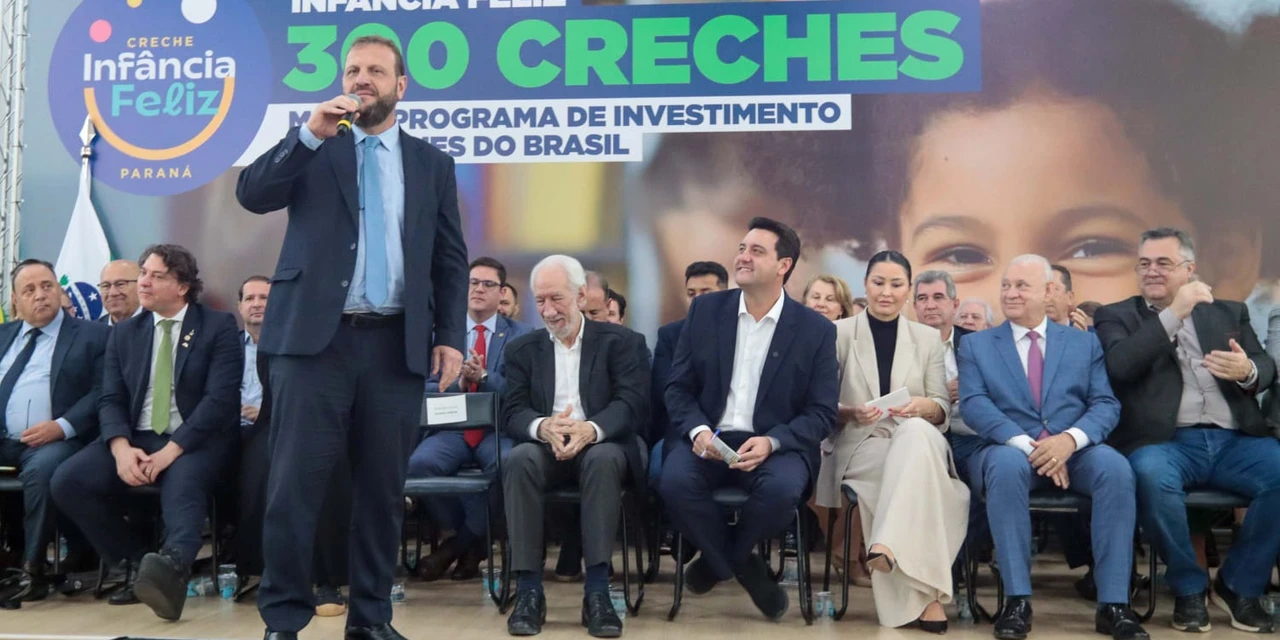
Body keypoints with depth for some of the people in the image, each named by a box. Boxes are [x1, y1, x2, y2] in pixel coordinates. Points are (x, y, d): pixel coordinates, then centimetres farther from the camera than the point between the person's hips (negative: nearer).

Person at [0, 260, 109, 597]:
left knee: (41, 468, -36)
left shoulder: (93, 335, 7)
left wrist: (62, 426, -17)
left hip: (52, 440, -4)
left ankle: (31, 566, -22)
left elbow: (102, 392, -2)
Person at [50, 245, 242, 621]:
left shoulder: (219, 327, 2)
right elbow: (111, 400, 8)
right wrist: (121, 447, -14)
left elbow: (220, 398, -9)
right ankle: (139, 563, -10)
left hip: (196, 441, -5)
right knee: (68, 481, -20)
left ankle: (173, 565, -65)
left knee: (182, 485, -38)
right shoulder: (124, 334, 16)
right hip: (137, 439, 5)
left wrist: (172, 449, -20)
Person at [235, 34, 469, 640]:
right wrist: (311, 133, -14)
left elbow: (450, 259, 10)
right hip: (315, 337, -1)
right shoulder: (312, 146, 12)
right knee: (295, 484, -3)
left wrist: (451, 335, -1)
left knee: (383, 489, 6)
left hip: (397, 344, 1)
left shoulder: (431, 162, 14)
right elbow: (252, 193, -5)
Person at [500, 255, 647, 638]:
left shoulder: (617, 341, 5)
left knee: (604, 459, -36)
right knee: (520, 458, -32)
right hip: (545, 449, 2)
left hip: (600, 448, -2)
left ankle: (597, 591, -33)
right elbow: (512, 413, 0)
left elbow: (633, 404, -8)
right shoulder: (522, 349, 13)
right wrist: (543, 427, -25)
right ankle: (528, 590, -29)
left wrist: (590, 428, -30)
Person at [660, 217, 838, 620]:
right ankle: (744, 568, -5)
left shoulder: (816, 329, 0)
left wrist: (771, 442, -20)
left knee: (781, 489, -34)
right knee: (674, 480, -30)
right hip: (710, 439, 1)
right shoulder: (705, 310, 6)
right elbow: (678, 388, 6)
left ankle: (719, 560, -2)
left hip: (777, 446, -1)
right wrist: (698, 431, -16)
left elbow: (822, 413, -2)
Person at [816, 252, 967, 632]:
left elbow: (943, 408, 9)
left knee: (917, 432, -39)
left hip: (917, 439, 2)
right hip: (857, 446, -1)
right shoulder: (839, 333, 9)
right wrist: (851, 413, -18)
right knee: (914, 465, -37)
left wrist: (922, 407, -15)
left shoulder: (928, 338, 16)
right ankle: (925, 595, -42)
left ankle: (889, 545, -51)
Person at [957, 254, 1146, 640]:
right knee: (1007, 464, -37)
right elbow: (973, 405, -4)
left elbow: (1106, 404, 4)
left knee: (1115, 467, -32)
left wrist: (1070, 438, -18)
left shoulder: (1084, 342, 15)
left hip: (1074, 451, 2)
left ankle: (1113, 604, -24)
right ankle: (1017, 600, -30)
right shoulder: (975, 345, 11)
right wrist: (1024, 443, -21)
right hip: (1009, 450, -1)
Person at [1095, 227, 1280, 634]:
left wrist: (1247, 370, -12)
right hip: (1167, 442, -3)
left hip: (1234, 440, 3)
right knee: (1153, 476, -36)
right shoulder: (1117, 316, 13)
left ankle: (1240, 585, -2)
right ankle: (1189, 588, -10)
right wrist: (1173, 314, -10)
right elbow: (1120, 366, -8)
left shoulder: (1229, 312, 22)